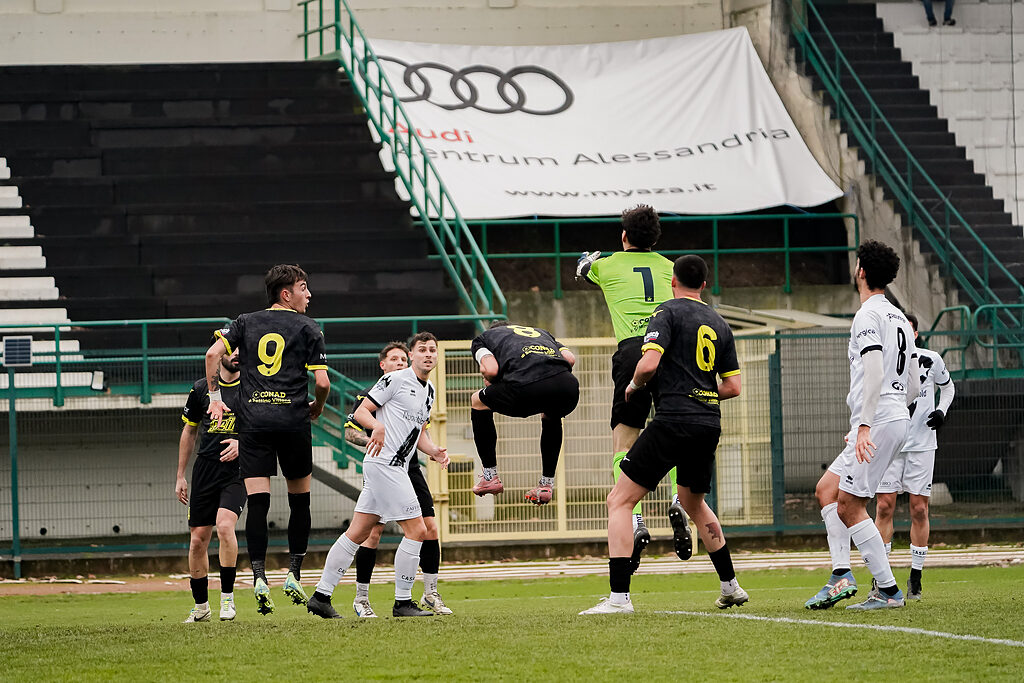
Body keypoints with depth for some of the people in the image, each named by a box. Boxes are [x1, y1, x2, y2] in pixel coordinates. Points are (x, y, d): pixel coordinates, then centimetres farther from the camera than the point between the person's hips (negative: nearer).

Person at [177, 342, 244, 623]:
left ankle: (227, 596, -14)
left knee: (225, 525, -25)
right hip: (205, 469, 3)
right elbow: (189, 431, 16)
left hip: (237, 470, -3)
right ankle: (200, 606, 17)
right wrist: (180, 476, 15)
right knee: (198, 539, 2)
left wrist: (243, 443, -14)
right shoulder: (202, 388, 7)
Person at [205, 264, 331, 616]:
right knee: (300, 498, 12)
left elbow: (213, 353, 0)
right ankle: (294, 575, 9)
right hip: (293, 418, -2)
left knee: (257, 501, -3)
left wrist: (215, 398, 10)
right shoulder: (307, 328, 3)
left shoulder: (246, 322, 12)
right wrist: (317, 407, 16)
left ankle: (259, 576, -15)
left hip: (253, 419, 2)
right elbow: (322, 381, -4)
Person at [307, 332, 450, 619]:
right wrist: (378, 426, -28)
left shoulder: (429, 391, 19)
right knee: (416, 530, -10)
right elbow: (362, 411, -7)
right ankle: (402, 602, -4)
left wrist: (434, 452, 9)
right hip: (384, 463, -9)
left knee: (357, 533, 8)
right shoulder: (396, 379, -7)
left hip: (398, 467, 9)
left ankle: (321, 596, 10)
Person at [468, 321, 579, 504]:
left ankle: (490, 476, 27)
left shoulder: (482, 338, 29)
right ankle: (547, 484, 36)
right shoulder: (541, 332, 40)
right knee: (551, 415, 42)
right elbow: (570, 358, 23)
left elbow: (490, 369, 9)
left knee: (478, 402, 28)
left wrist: (491, 381, 31)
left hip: (528, 388, -4)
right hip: (568, 387, 4)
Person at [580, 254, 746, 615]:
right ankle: (730, 586, 32)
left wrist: (634, 385, 4)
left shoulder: (669, 312, -4)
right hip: (709, 424, 7)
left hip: (673, 421, -7)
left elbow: (648, 363, -16)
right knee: (693, 502, 30)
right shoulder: (719, 324, 15)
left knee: (619, 501, -3)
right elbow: (733, 386, 15)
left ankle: (619, 596, -15)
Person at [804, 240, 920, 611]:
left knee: (849, 507, -7)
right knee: (826, 489, 13)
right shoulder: (899, 319, 19)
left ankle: (888, 590, -8)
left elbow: (874, 374, -22)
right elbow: (913, 386, 20)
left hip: (878, 423, -10)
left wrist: (865, 426, -25)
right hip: (898, 418, 10)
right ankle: (841, 574, 3)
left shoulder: (867, 316, -10)